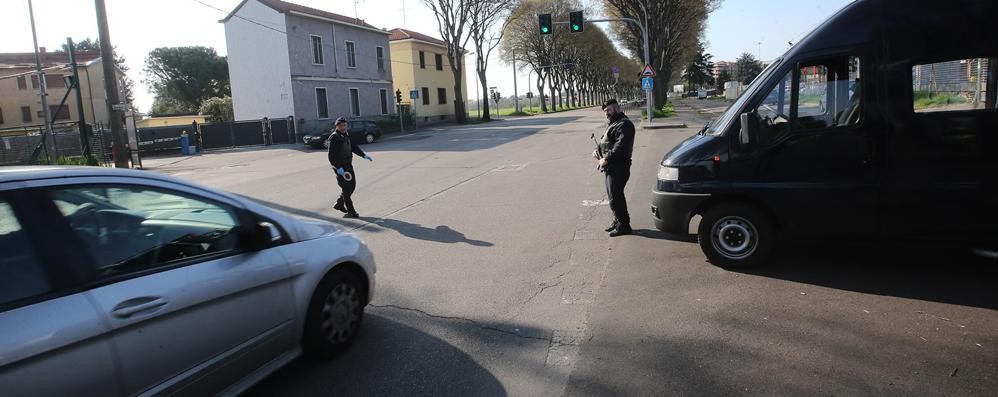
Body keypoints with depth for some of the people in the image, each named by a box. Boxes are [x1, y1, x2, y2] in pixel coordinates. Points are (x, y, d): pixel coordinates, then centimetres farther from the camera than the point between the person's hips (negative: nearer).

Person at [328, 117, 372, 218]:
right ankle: (351, 212, 0)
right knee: (346, 187, -6)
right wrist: (338, 168, -28)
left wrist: (364, 155, 17)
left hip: (348, 164, 9)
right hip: (339, 166, -9)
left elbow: (353, 147, 24)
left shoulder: (346, 134, 10)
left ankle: (339, 204, 31)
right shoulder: (334, 137, -16)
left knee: (352, 185, 13)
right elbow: (331, 155, -22)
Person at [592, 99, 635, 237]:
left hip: (618, 168, -10)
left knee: (615, 198, -5)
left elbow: (620, 147, -26)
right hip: (611, 168, 10)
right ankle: (618, 221, 29)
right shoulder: (613, 124, 20)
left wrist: (606, 159, -22)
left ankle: (623, 225, 5)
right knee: (616, 196, 18)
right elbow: (605, 142, 25)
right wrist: (597, 151, 6)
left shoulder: (624, 124, -14)